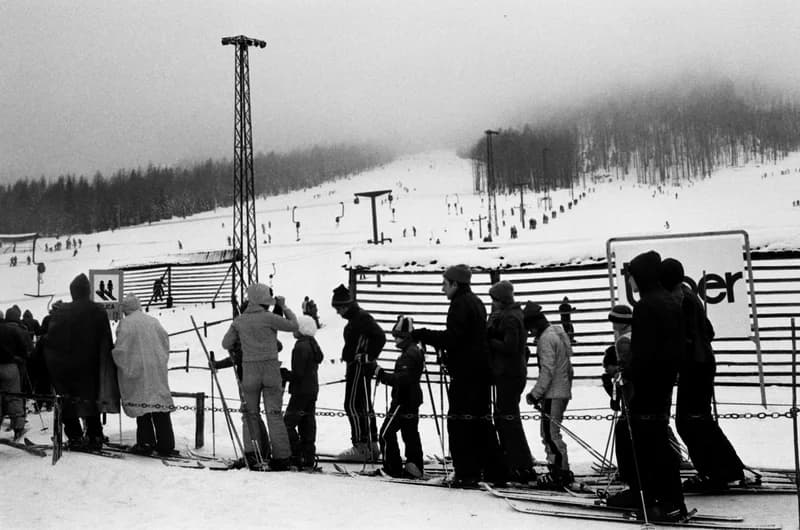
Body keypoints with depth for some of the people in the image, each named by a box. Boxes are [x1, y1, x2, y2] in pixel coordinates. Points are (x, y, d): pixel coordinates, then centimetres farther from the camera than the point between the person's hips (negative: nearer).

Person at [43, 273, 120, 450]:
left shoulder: (60, 312, -10)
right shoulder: (99, 313, -3)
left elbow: (50, 342, -6)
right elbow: (106, 345, 0)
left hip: (66, 369, -3)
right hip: (91, 369, 3)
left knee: (69, 404, 7)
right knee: (91, 400, 14)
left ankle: (75, 437, 3)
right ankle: (95, 436, 15)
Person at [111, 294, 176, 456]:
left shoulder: (125, 323, -5)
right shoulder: (153, 321, 9)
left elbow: (121, 349, -10)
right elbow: (165, 343, 11)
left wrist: (121, 364, 8)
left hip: (137, 369, -4)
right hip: (158, 369, 4)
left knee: (142, 404, 2)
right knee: (160, 406, 5)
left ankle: (146, 443, 1)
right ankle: (166, 445, 6)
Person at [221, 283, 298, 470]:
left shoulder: (239, 321, 3)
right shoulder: (268, 318, -8)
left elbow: (226, 344, 8)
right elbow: (293, 325, 4)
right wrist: (284, 307, 16)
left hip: (249, 371, 2)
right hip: (271, 370, -2)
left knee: (251, 414, 12)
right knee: (274, 413, 3)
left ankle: (252, 455, 7)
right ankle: (281, 457, 2)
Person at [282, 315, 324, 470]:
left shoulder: (301, 346, -18)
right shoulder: (313, 344, 12)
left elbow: (298, 373, -21)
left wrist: (283, 374, -8)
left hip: (301, 391, -10)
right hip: (312, 389, 10)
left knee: (288, 423, -4)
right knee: (307, 424, 12)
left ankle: (296, 457, -7)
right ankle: (309, 458, 14)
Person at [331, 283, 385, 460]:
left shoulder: (362, 318, -15)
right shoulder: (354, 319, 17)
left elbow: (380, 337, -23)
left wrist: (369, 358, -18)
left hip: (360, 367, -11)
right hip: (356, 367, 11)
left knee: (353, 405, -9)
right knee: (364, 406, 13)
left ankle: (361, 447, -7)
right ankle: (371, 446, 19)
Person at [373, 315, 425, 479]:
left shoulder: (408, 354, -19)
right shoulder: (416, 351, 13)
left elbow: (402, 378, -27)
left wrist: (382, 375, -23)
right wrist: (384, 376, 12)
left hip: (403, 401, -10)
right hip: (413, 399, 10)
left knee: (387, 433, -3)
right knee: (411, 434, 13)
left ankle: (393, 468, -1)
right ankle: (414, 467, 15)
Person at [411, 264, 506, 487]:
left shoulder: (460, 304, -12)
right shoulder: (476, 302, 19)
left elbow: (452, 337, -21)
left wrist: (422, 335, -15)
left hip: (465, 373, -10)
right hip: (481, 371, 10)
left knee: (459, 421, -6)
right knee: (481, 420, 14)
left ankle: (466, 473, -8)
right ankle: (494, 471, 17)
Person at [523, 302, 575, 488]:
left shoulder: (546, 338, -14)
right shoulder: (558, 332, 16)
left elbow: (547, 371, -20)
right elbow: (567, 367, 21)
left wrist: (535, 394, -16)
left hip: (553, 394, -10)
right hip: (563, 391, 10)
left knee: (550, 433, -7)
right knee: (549, 431, 14)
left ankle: (561, 472, -6)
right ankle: (561, 471, 18)